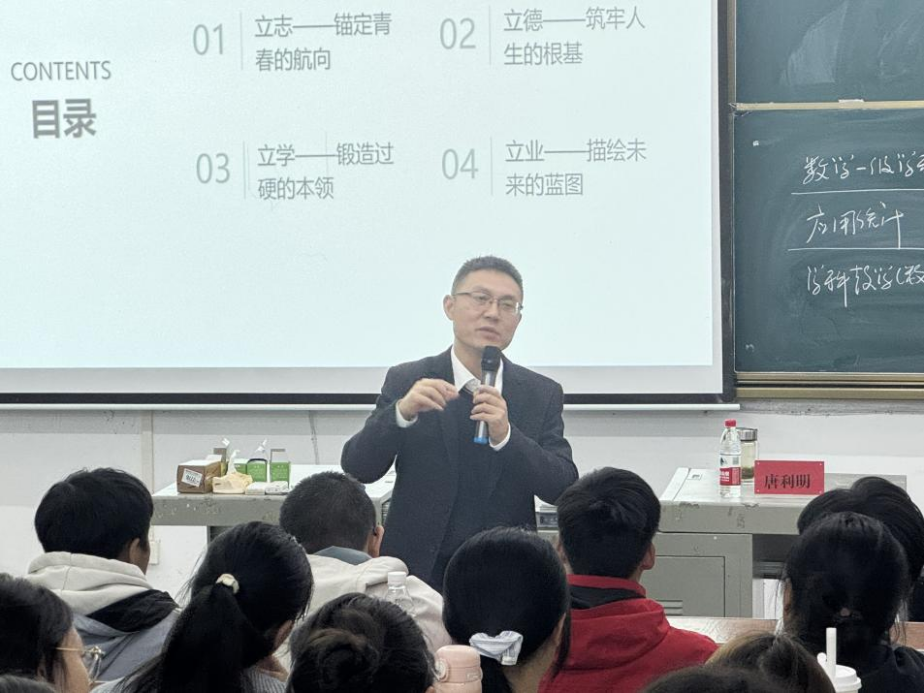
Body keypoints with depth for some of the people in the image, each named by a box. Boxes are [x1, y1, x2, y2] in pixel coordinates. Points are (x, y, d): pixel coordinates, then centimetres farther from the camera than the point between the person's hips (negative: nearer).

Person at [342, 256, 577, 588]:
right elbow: (357, 468, -5)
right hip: (419, 571, -1)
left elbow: (564, 487, -4)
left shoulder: (542, 394, 6)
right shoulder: (407, 382, 3)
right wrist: (401, 412, -22)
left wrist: (505, 435, -20)